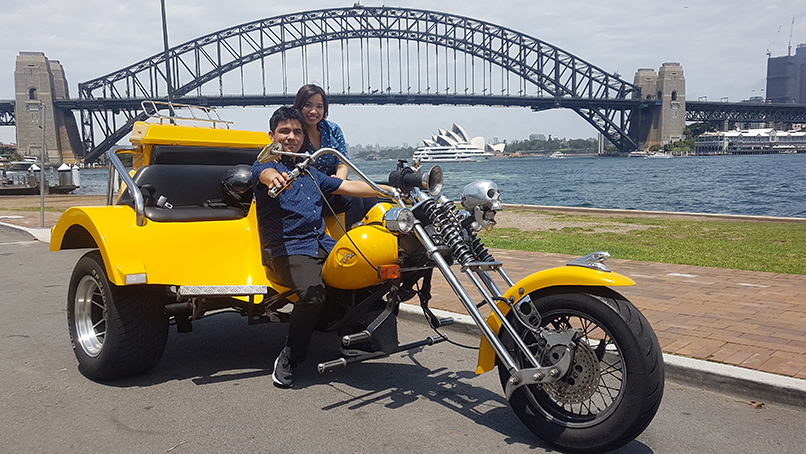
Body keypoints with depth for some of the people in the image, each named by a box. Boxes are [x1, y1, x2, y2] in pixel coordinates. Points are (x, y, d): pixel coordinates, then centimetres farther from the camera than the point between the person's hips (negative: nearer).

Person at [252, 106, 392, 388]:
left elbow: (348, 186, 22)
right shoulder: (263, 166, 4)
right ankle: (288, 359, -12)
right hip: (286, 251, -6)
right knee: (313, 293, -34)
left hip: (322, 245, 7)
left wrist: (393, 191, 14)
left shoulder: (310, 172, 25)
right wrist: (275, 177, -47)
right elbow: (266, 173, -21)